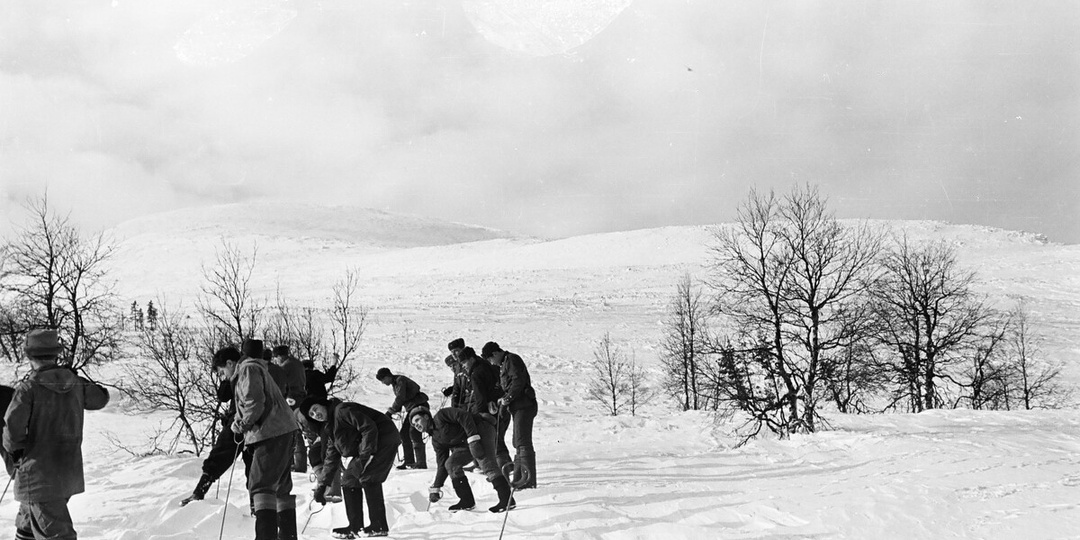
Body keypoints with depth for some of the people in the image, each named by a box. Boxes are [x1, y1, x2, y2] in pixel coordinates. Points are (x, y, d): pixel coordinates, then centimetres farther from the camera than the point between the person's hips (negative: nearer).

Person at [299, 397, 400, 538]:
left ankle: (379, 527, -17)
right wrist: (322, 485, 15)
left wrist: (364, 456, -28)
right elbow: (331, 459, 19)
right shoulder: (329, 430, 13)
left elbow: (369, 427, -25)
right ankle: (355, 527, 8)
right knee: (349, 480, 6)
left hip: (384, 440, -10)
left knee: (368, 477, -20)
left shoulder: (342, 410, -18)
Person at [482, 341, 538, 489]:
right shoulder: (503, 364, 23)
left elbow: (518, 381, -19)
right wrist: (503, 399, 8)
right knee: (519, 442, 11)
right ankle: (519, 476, 15)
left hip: (524, 405, -11)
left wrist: (508, 398, -17)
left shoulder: (512, 360, -8)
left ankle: (529, 478, -17)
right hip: (517, 406, 11)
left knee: (522, 441, -14)